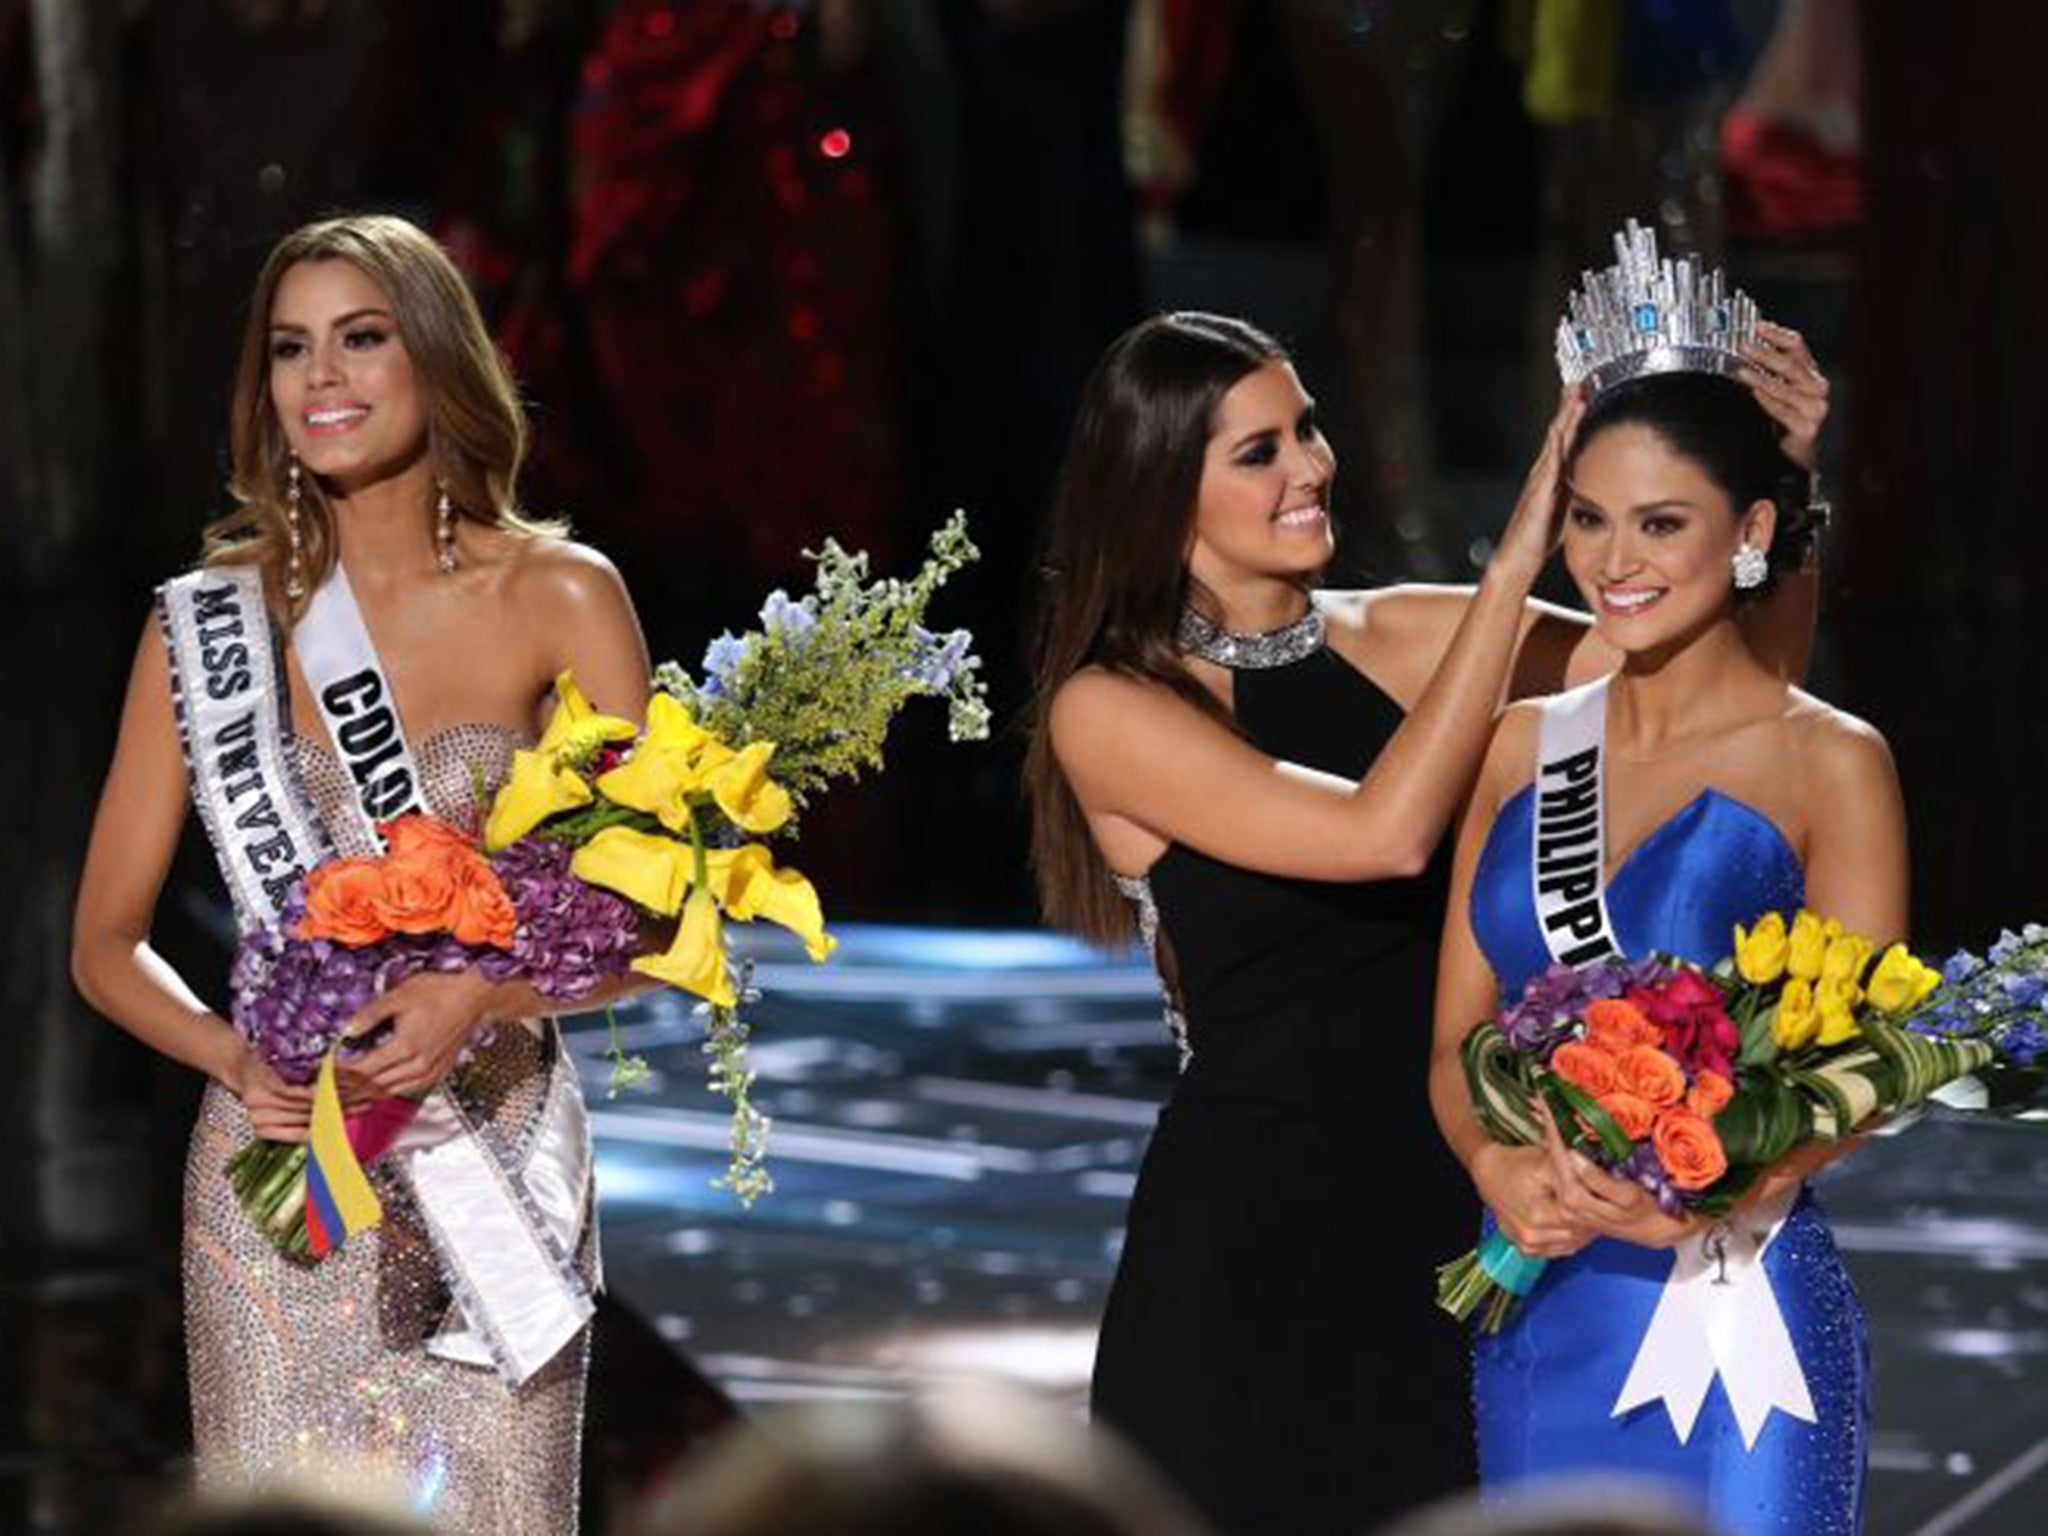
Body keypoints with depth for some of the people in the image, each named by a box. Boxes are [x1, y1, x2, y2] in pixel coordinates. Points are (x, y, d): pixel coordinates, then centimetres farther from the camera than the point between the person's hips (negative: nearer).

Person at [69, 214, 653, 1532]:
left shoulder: (556, 597, 1)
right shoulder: (209, 626, 5)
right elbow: (107, 943, 8)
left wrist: (484, 996, -20)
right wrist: (233, 1055, -11)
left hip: (493, 1170, -1)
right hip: (279, 1174, 1)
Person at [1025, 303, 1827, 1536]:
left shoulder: (1398, 638, 5)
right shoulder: (1111, 709, -8)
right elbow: (1385, 833, -23)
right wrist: (1518, 562, -22)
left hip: (1452, 1203, 5)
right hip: (1253, 1234, -4)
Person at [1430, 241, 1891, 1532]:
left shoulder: (1829, 764, -4)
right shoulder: (1521, 749, 9)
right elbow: (1459, 1037, 10)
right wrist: (1501, 1169, -11)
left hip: (1734, 1311, -4)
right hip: (1540, 1314, 4)